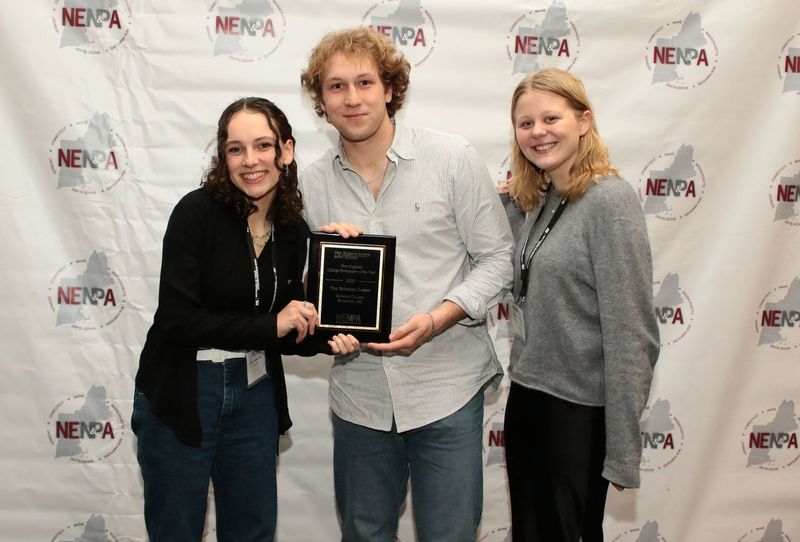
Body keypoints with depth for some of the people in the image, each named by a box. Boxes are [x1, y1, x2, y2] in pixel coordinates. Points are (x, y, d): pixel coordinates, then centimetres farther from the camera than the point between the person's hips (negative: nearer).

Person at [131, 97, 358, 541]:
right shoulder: (198, 212, -14)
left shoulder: (294, 229, 1)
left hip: (256, 393, 5)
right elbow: (175, 319, -19)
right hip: (180, 393, -4)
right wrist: (269, 326, -21)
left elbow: (285, 331, 9)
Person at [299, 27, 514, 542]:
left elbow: (496, 257, -4)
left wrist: (435, 319, -18)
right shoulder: (313, 183, 3)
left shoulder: (453, 159, -7)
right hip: (359, 390, 3)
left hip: (445, 387, -3)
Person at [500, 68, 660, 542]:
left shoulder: (609, 200, -16)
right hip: (526, 395, 7)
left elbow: (631, 333, -19)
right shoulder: (531, 203, 7)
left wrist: (622, 451, -19)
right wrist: (505, 199, 0)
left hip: (581, 410, -7)